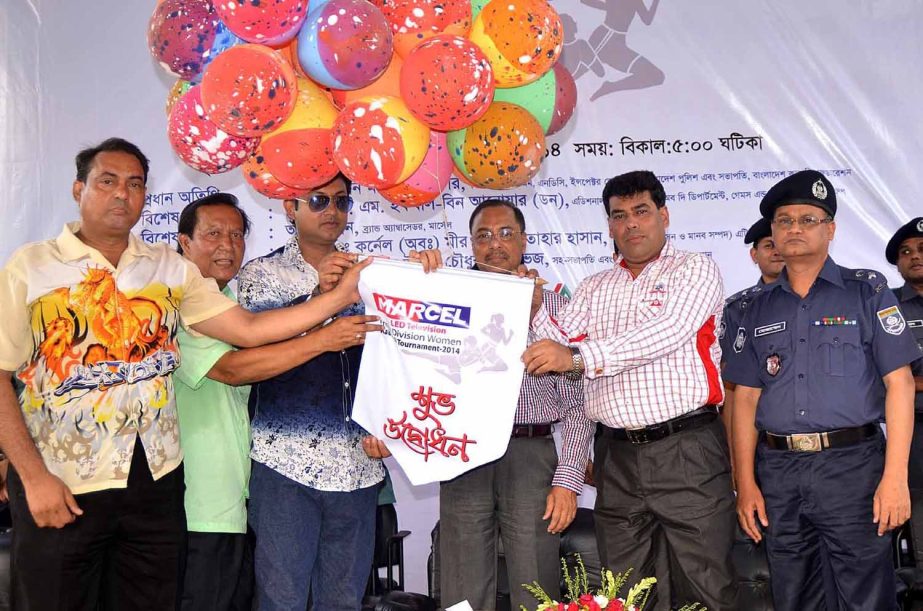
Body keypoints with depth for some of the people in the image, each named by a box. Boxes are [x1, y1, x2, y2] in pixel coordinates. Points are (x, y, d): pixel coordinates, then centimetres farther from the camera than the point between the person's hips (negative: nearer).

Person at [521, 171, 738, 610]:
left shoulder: (694, 269, 1)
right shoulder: (594, 289, 18)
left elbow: (666, 331, -17)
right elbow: (559, 340, 10)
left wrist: (579, 356, -26)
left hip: (687, 451, -5)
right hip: (618, 458, 5)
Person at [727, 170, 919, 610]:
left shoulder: (866, 290, 2)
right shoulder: (759, 308, 12)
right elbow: (746, 397, 10)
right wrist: (746, 483, 3)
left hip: (850, 464, -3)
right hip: (776, 473, 4)